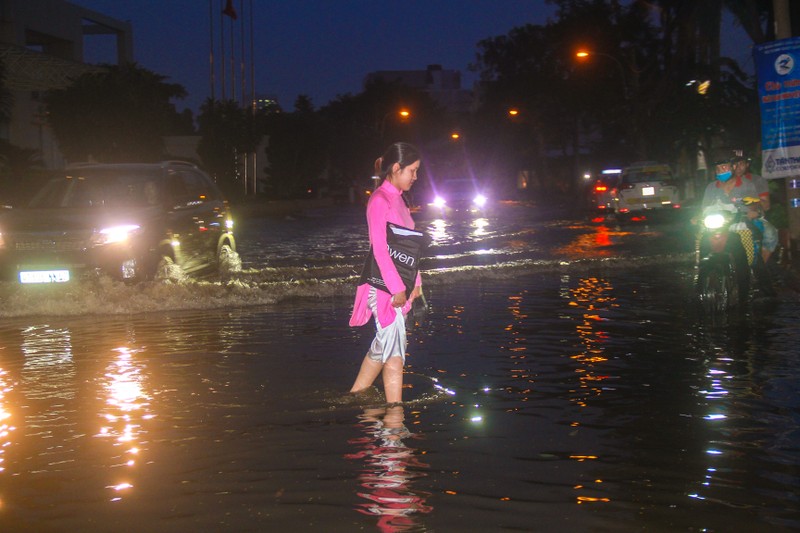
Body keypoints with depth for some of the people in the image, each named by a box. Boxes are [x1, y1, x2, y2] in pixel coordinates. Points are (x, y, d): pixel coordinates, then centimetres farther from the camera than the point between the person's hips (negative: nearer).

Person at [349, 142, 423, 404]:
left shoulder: (398, 199, 15)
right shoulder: (380, 200, -14)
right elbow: (379, 249, -18)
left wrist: (415, 282, 14)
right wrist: (397, 289, -18)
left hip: (398, 286, 9)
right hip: (383, 286, -9)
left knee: (382, 347, 15)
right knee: (394, 353, -6)